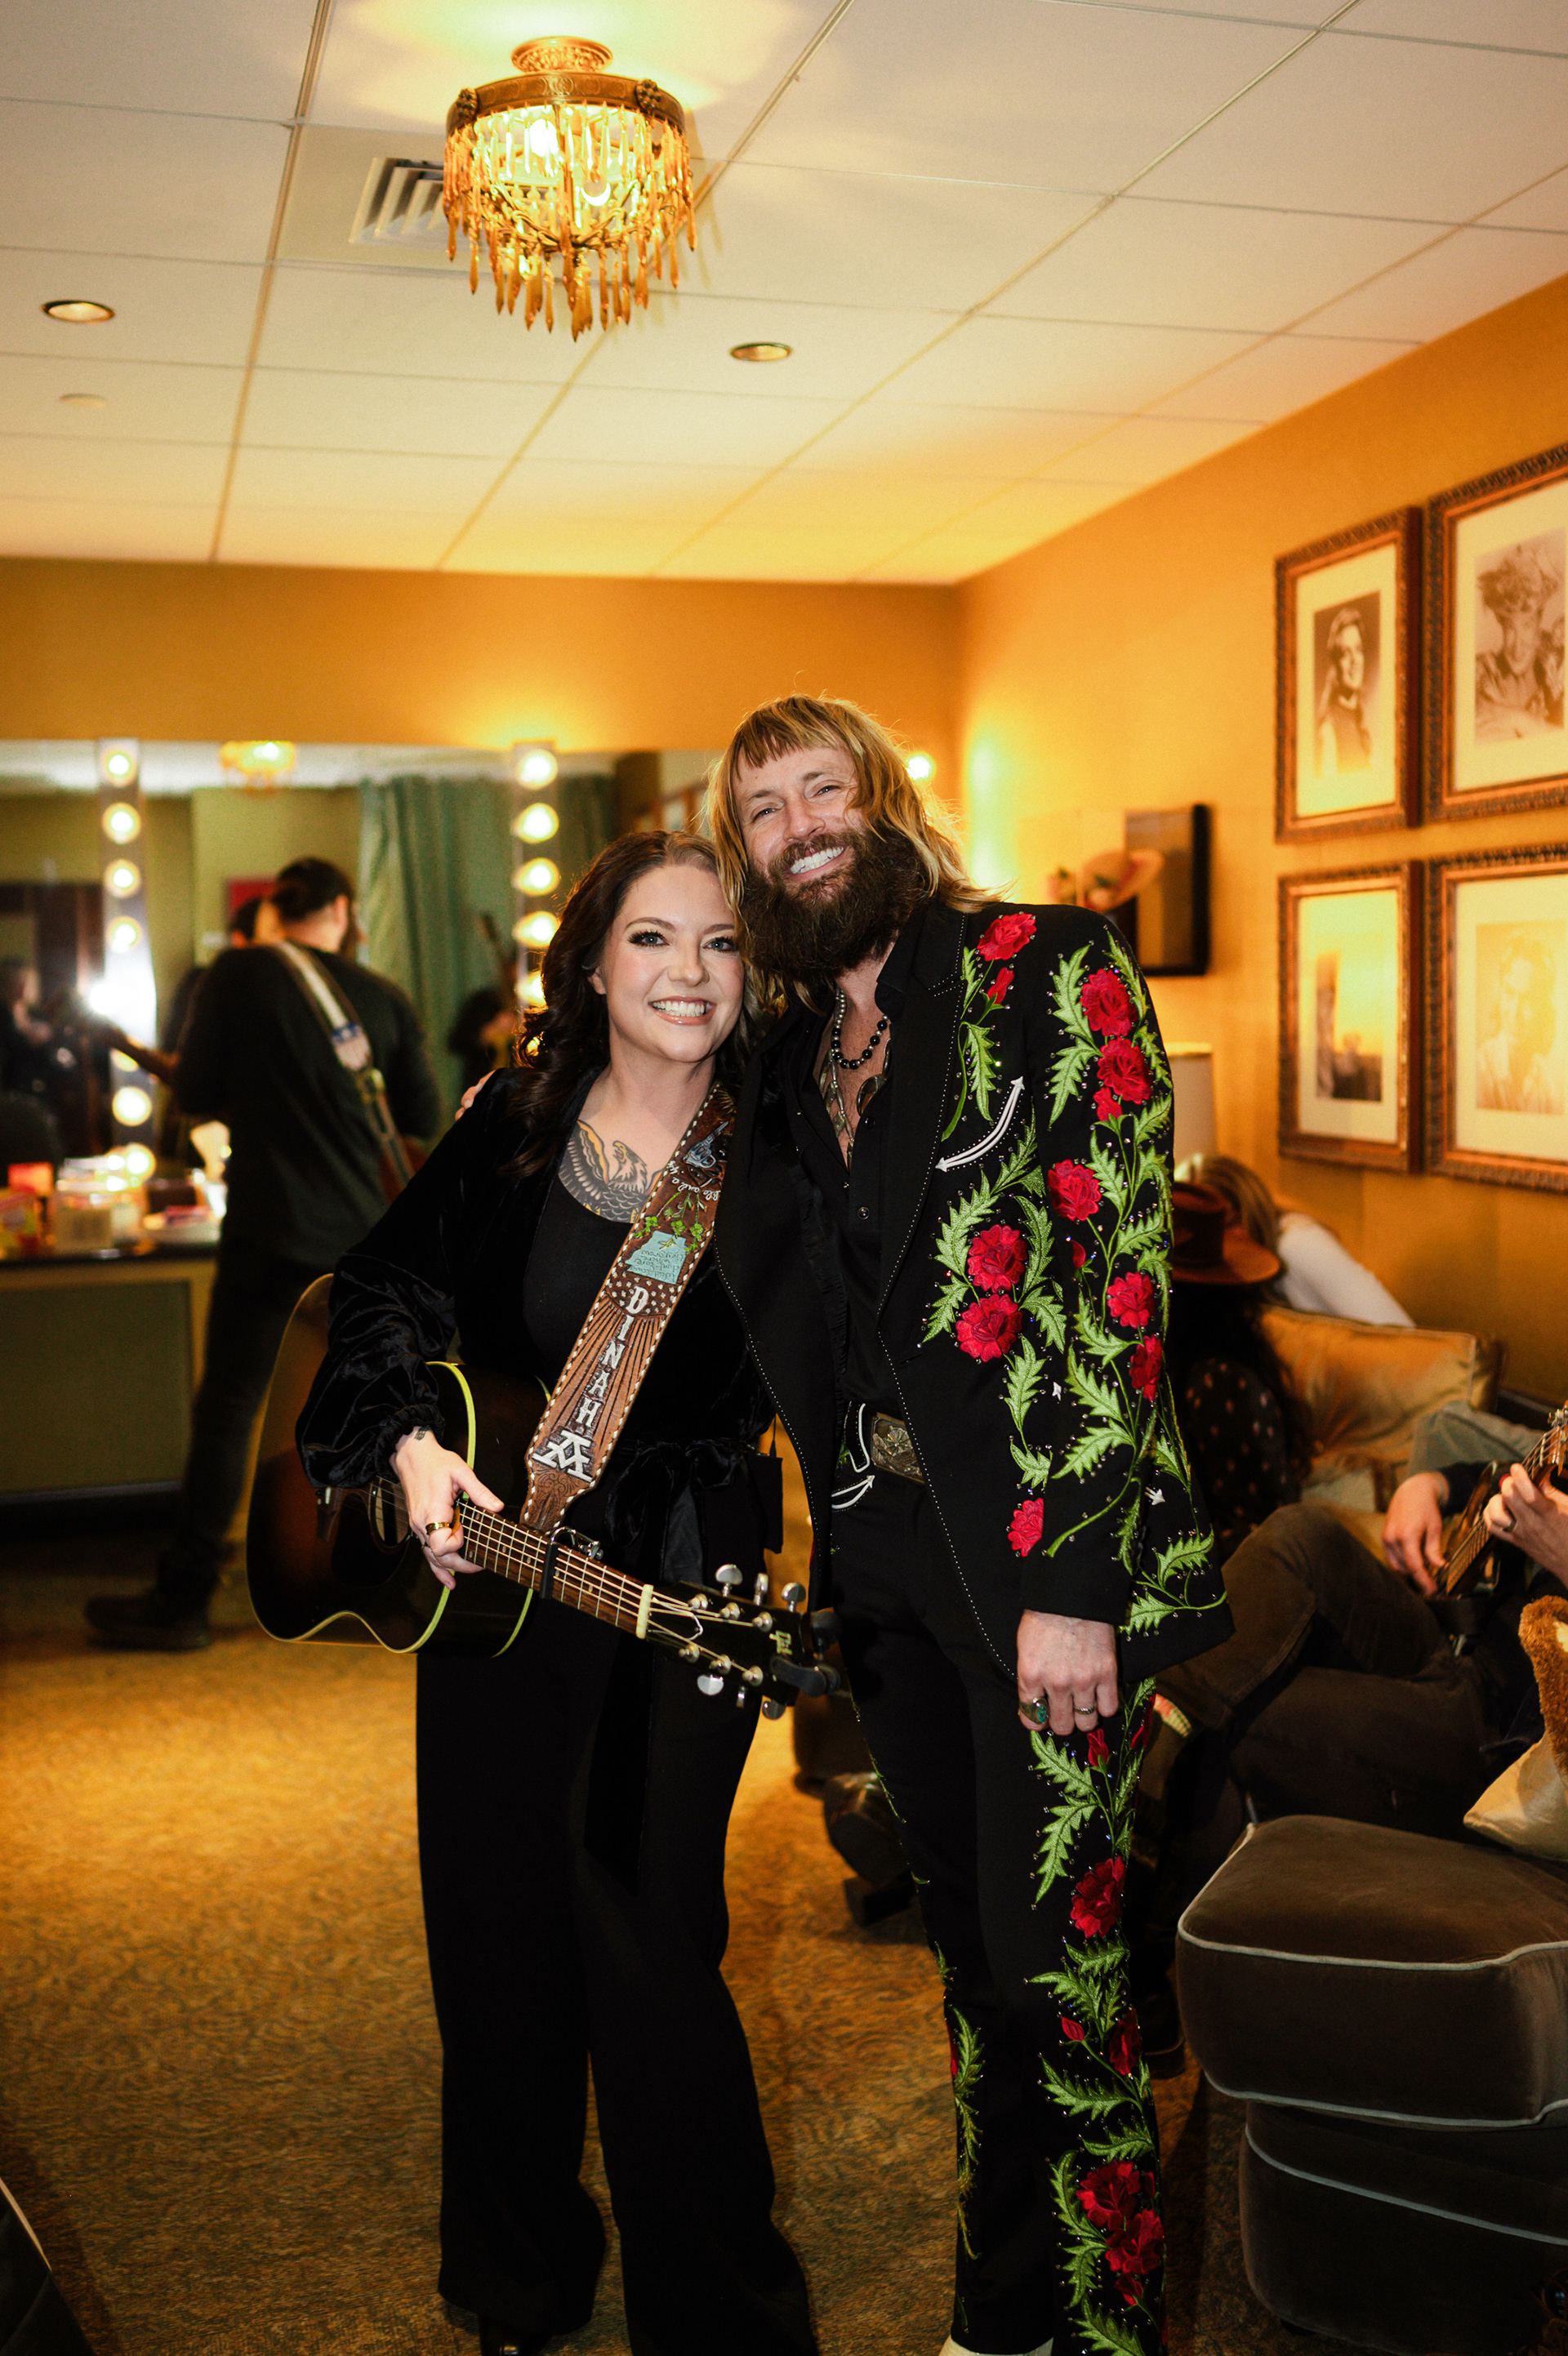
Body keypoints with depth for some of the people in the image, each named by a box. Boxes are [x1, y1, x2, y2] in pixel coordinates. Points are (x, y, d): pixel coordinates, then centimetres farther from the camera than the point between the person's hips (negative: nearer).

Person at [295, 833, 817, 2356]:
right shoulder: (514, 1123, -2)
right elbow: (388, 1287, 4)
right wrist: (409, 1442, -11)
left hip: (678, 1599, -3)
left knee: (649, 1945, -1)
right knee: (496, 1931, 15)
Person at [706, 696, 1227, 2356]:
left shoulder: (1047, 970, -6)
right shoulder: (786, 1056, 12)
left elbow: (1120, 1268, -13)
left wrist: (1071, 1579, -17)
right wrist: (827, 1544, 9)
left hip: (1046, 1553, -6)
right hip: (882, 1557, 6)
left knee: (1053, 1972, 2)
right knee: (970, 1952, 17)